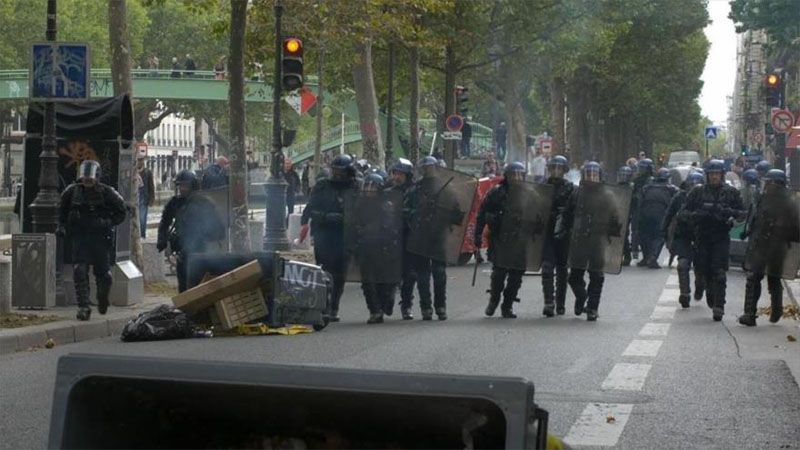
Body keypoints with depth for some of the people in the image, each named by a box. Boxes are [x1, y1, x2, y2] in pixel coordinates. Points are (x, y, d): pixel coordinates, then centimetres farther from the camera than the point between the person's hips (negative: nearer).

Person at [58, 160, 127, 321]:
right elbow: (62, 211, 20)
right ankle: (83, 307, -10)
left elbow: (122, 212, 5)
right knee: (80, 272, -12)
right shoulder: (72, 192, 2)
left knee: (103, 272, 5)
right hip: (78, 237, 1)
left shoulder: (106, 192, -5)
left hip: (100, 237, -1)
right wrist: (62, 226, 9)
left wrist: (109, 223, -7)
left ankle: (103, 300, 34)